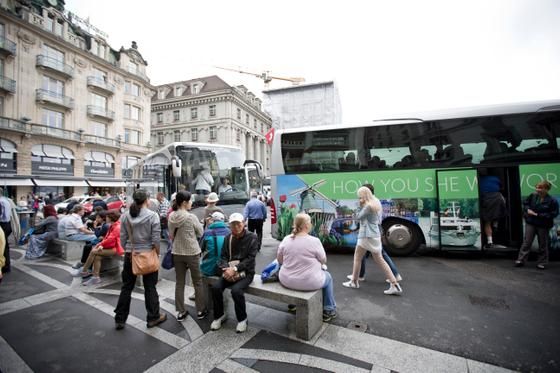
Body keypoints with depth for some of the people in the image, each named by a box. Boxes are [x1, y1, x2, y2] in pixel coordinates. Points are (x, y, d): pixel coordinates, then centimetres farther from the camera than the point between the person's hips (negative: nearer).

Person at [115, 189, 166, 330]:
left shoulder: (125, 216, -1)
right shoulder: (152, 215, -14)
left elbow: (123, 238, 2)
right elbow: (156, 239, -14)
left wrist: (128, 251, 14)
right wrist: (157, 253, 1)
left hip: (130, 255, 4)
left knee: (126, 287, 17)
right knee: (150, 287, 9)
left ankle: (120, 319, 28)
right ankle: (153, 317, 22)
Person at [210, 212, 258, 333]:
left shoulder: (252, 237, -8)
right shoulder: (228, 238, 7)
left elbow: (250, 259, -13)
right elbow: (223, 256, 5)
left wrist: (235, 269, -23)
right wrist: (226, 269, -16)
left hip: (246, 272, -4)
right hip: (230, 271, 5)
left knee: (236, 290, -28)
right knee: (216, 287, -18)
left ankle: (242, 319, 0)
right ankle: (219, 315, 10)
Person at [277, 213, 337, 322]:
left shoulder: (286, 239, -6)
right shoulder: (314, 241, -17)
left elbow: (279, 260, 4)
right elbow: (323, 260, -3)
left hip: (286, 281, 5)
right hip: (308, 282, -4)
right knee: (327, 276, 26)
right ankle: (329, 310, 35)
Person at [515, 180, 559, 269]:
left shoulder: (552, 201, -12)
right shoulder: (532, 196, -2)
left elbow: (553, 214, -13)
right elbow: (525, 203, 13)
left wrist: (538, 215, -20)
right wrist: (527, 209, -6)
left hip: (543, 225, -2)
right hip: (530, 223, 2)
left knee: (543, 245, 10)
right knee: (527, 242, 3)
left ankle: (542, 262, 24)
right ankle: (521, 260, 7)